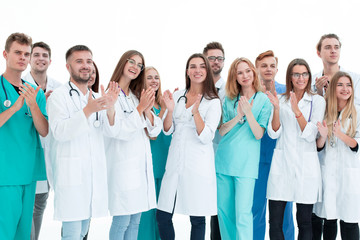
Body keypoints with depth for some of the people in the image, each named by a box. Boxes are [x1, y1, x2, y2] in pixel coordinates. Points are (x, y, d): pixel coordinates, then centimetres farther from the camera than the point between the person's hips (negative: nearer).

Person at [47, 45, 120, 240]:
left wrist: (110, 109, -20)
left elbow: (108, 130, 1)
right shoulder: (59, 96, -4)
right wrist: (87, 110, -28)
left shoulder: (96, 98, 14)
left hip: (95, 172, 6)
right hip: (70, 174, -6)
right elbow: (59, 132, -17)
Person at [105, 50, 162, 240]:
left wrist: (147, 110, -7)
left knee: (135, 221, 12)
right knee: (121, 221, -3)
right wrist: (140, 108, -15)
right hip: (122, 165, -7)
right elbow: (118, 130, -16)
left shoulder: (137, 96, 16)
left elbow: (154, 131, 11)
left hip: (141, 165, 7)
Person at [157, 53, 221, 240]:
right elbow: (167, 130, 8)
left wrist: (196, 111, -23)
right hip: (175, 162, 4)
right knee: (162, 216, 4)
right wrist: (170, 110, -10)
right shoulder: (177, 96, 9)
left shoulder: (213, 102, -3)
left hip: (198, 165, -4)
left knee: (197, 219, 4)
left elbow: (206, 137, -11)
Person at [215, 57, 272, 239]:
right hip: (224, 160, 4)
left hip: (246, 163, -4)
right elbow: (221, 130, 2)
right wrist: (238, 117, -15)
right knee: (223, 209, 11)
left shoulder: (263, 100, -1)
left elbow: (259, 134, -8)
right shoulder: (229, 99, 9)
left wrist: (248, 112, -20)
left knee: (243, 213, -7)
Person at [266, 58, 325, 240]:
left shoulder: (317, 101, 3)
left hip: (305, 165, -1)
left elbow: (310, 135, -6)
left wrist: (297, 111, -18)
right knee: (275, 222, 1)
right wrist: (276, 109, -13)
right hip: (281, 162, 1)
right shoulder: (281, 100, 9)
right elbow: (273, 134, 1)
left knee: (304, 222, 7)